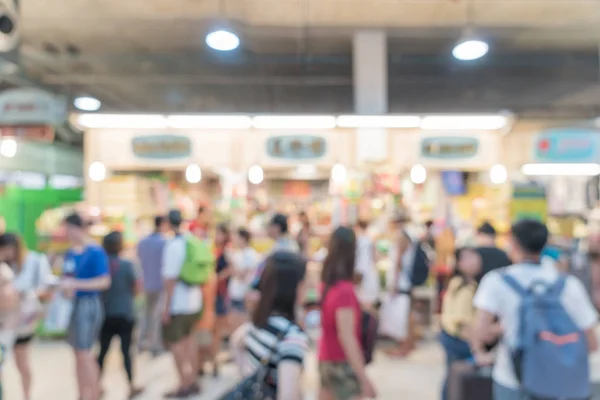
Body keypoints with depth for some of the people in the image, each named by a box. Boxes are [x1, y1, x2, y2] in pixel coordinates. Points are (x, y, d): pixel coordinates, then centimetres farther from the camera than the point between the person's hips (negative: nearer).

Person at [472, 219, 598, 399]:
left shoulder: (496, 281, -13)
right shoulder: (569, 284, -6)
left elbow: (480, 331, -23)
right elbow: (591, 343, -4)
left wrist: (479, 351, -2)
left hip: (511, 380, -2)